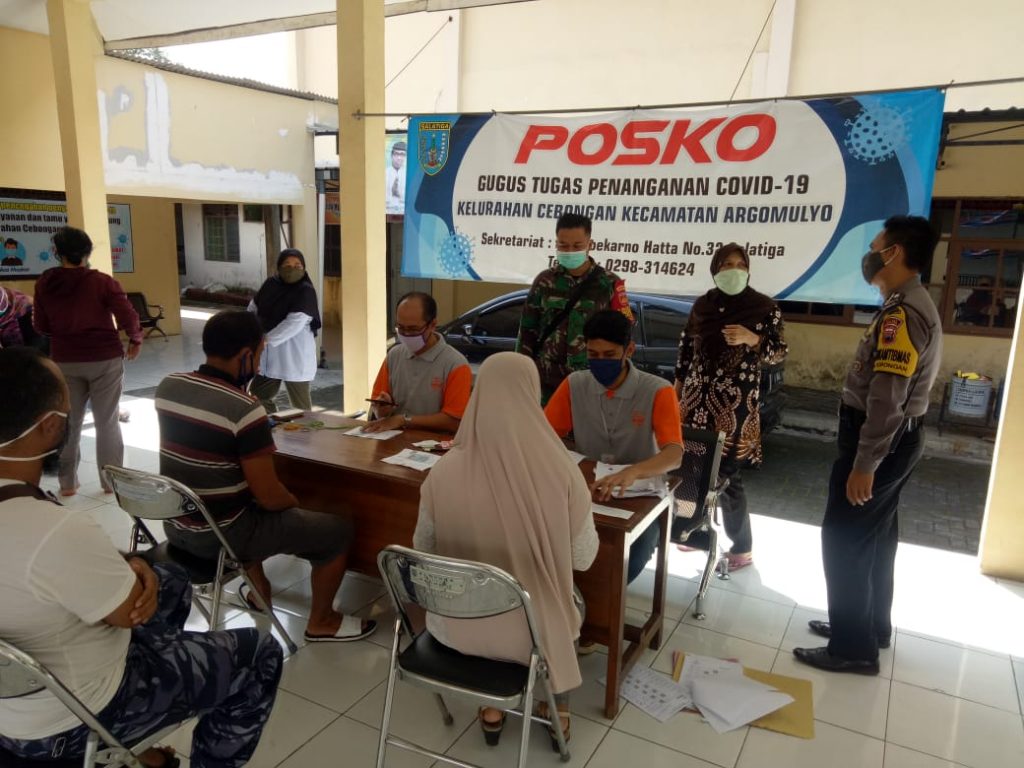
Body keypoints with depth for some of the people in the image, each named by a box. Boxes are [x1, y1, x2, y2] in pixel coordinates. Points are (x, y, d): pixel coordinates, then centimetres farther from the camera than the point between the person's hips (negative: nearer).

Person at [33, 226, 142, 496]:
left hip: (64, 361, 3)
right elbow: (128, 318, -14)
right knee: (107, 422, 8)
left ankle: (67, 482, 21)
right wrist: (136, 339, 6)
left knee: (68, 422, 14)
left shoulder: (44, 283, -1)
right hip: (105, 358, -2)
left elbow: (41, 326, 6)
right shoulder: (102, 282, -11)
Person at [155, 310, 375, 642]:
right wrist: (296, 504, 0)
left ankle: (258, 589, 46)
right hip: (220, 535, -8)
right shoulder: (244, 409, -25)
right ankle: (321, 622, 22)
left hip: (175, 525, 8)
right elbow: (269, 497, -21)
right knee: (338, 529, 4)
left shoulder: (168, 386, -3)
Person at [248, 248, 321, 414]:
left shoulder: (306, 291, -15)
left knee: (300, 405, 1)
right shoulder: (270, 284, 5)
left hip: (294, 356, -7)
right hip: (269, 355, 8)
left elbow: (294, 323, -26)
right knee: (258, 396, 18)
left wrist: (267, 339, -29)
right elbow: (253, 309, 17)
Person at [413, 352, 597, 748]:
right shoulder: (560, 471, -22)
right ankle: (561, 714, 43)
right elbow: (584, 558, -9)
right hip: (527, 630, -1)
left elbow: (423, 550, -2)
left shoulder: (444, 471, -17)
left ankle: (492, 711, 40)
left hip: (456, 626, 2)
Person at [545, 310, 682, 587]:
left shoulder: (657, 391, -12)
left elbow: (674, 455, -24)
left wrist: (632, 472, -46)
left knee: (634, 556, -29)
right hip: (585, 491, 2)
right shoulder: (574, 385, -1)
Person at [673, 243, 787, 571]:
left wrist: (751, 338, -19)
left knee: (726, 475, -4)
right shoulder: (702, 305, 8)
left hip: (737, 403, -4)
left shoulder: (765, 307, -2)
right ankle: (701, 532, 27)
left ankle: (743, 547, 14)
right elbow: (686, 349, 13)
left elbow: (779, 352, 0)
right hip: (698, 399, 4)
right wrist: (677, 393, 13)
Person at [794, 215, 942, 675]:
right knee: (875, 535, 19)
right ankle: (871, 626, 33)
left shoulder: (902, 311, -21)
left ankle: (854, 647, 8)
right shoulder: (911, 305, 13)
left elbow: (887, 399, -26)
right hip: (897, 438, 11)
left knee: (844, 538, -3)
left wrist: (864, 464, -25)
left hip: (881, 440, -10)